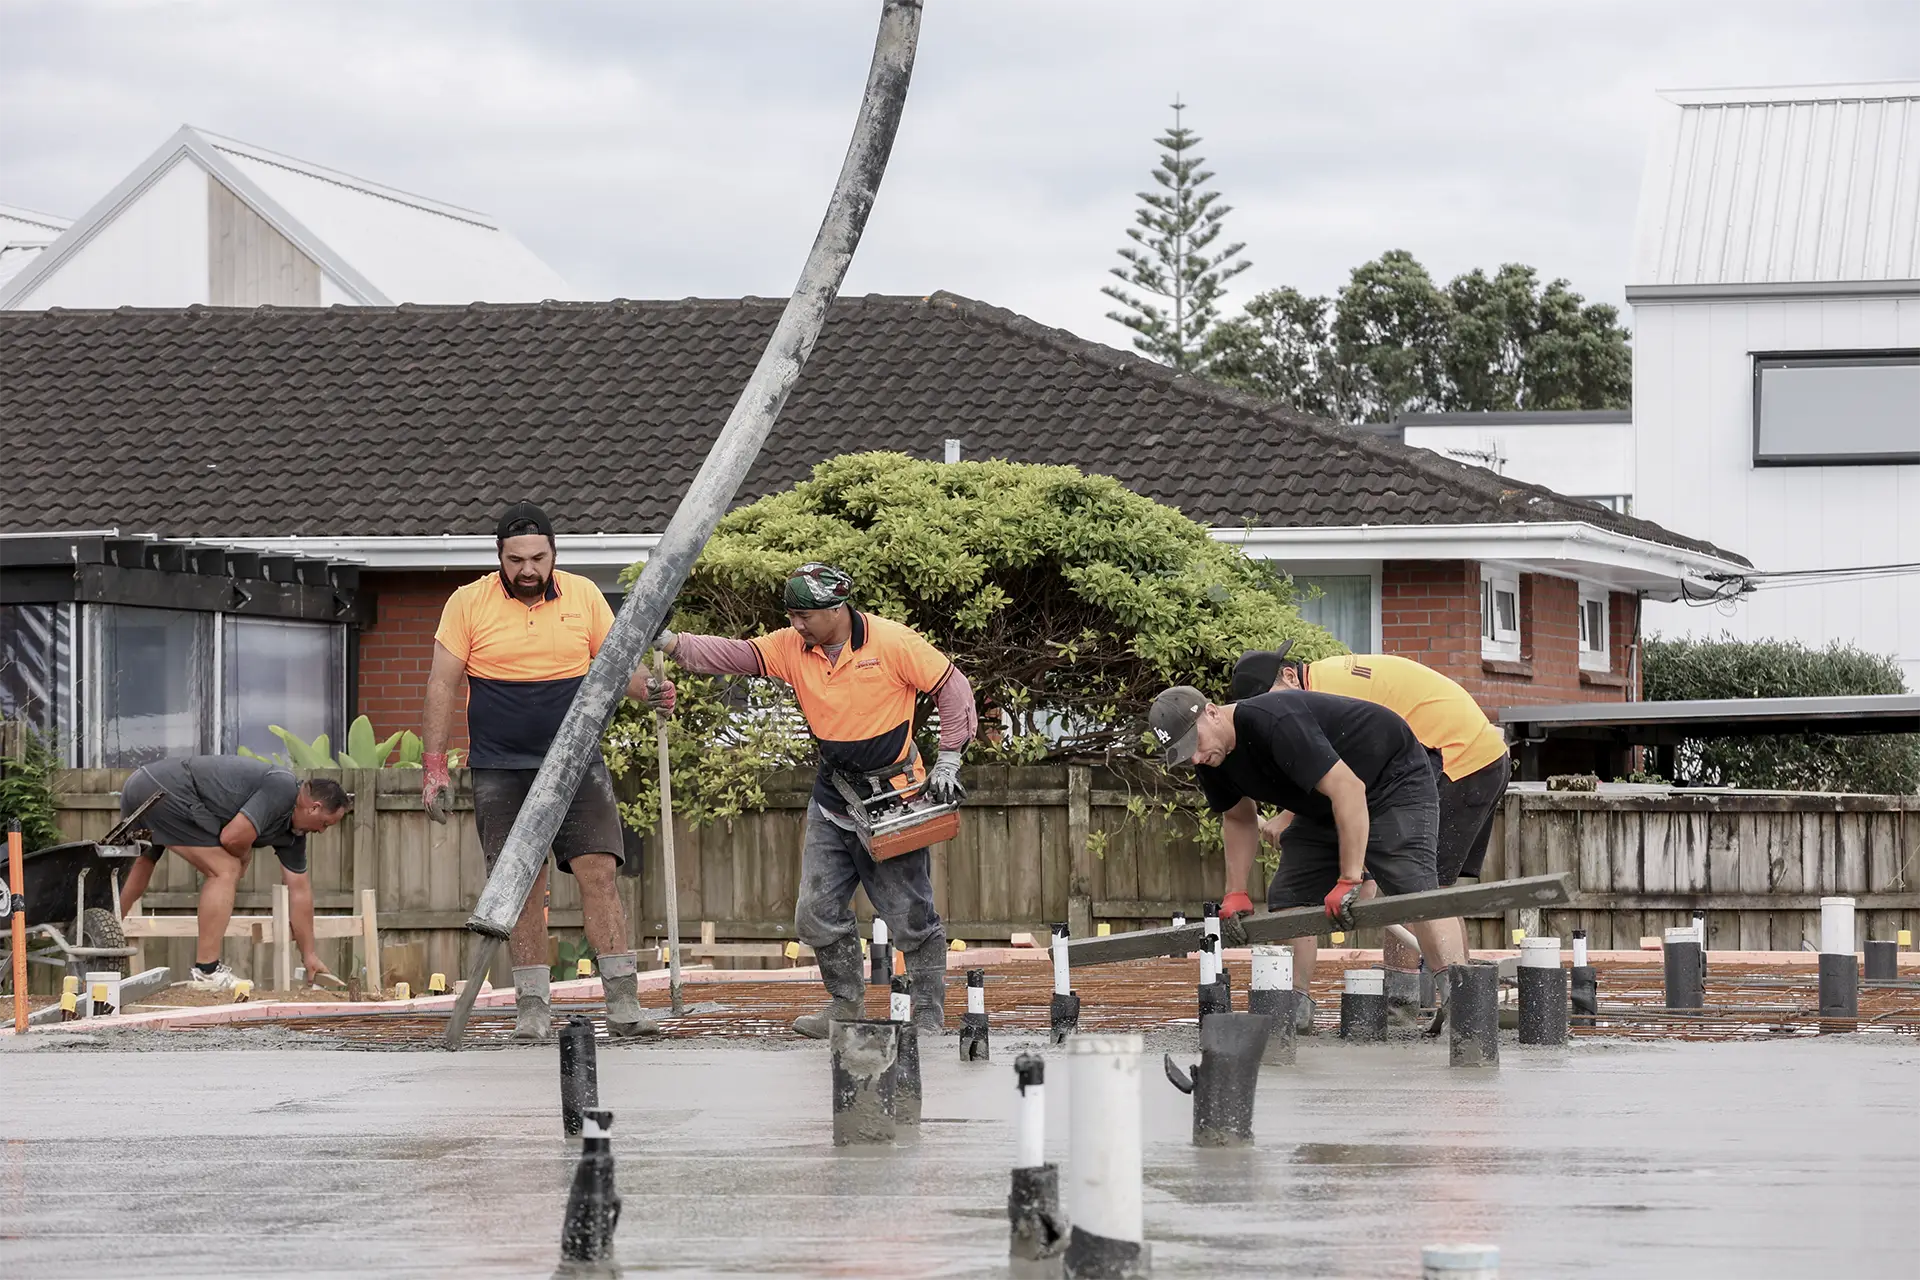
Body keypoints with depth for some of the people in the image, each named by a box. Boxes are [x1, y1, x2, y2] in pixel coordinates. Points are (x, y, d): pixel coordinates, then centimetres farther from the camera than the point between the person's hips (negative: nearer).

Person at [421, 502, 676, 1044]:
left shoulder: (584, 596, 4)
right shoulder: (469, 603, -1)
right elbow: (442, 685, 1)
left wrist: (649, 689, -12)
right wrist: (434, 767, -4)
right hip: (501, 770, -1)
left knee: (598, 872, -9)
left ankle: (623, 1003, -10)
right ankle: (532, 1006, 5)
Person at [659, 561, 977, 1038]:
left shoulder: (891, 642, -14)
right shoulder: (793, 648, 0)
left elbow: (952, 687, -8)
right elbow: (734, 655, -10)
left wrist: (947, 761, -11)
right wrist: (671, 643, -25)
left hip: (893, 800, -6)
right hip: (832, 800, 6)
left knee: (911, 918, -1)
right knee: (817, 914, 4)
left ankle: (929, 1017, 8)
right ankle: (846, 1004, 19)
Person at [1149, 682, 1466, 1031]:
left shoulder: (1273, 724, -35)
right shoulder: (1212, 759, -7)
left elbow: (1348, 789, -38)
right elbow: (1239, 819, 13)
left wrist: (1349, 880, -38)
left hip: (1395, 777, -9)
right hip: (1325, 807, 9)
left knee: (1413, 888, -25)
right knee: (1288, 897, -3)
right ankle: (1294, 1009, -1)